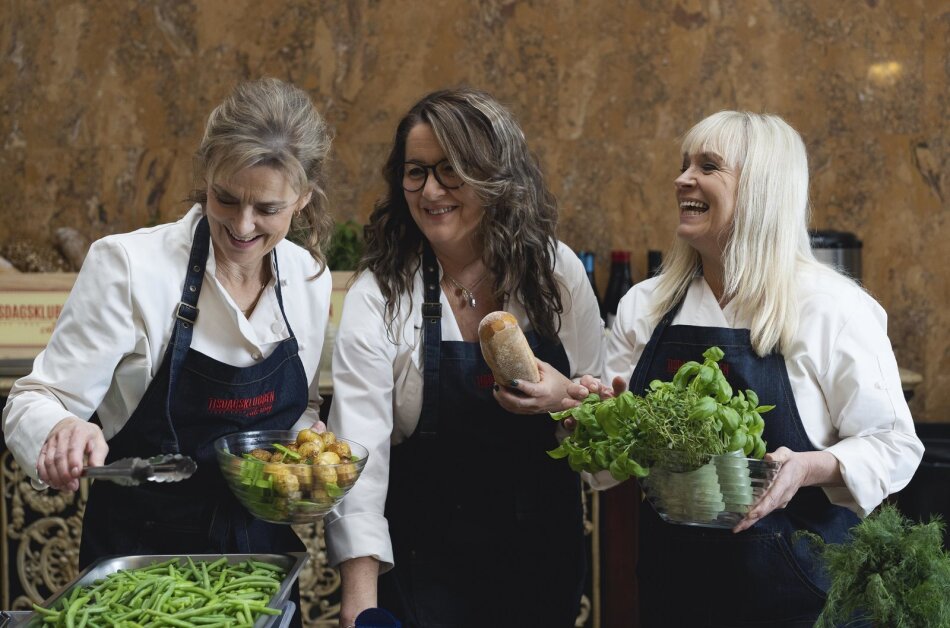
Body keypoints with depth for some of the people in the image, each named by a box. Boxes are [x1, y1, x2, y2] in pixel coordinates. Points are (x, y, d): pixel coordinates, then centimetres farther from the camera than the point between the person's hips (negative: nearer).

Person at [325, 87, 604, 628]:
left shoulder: (558, 271, -4)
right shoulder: (379, 296, -12)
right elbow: (358, 446, -19)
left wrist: (564, 397, -17)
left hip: (547, 553, 3)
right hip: (426, 559, -2)